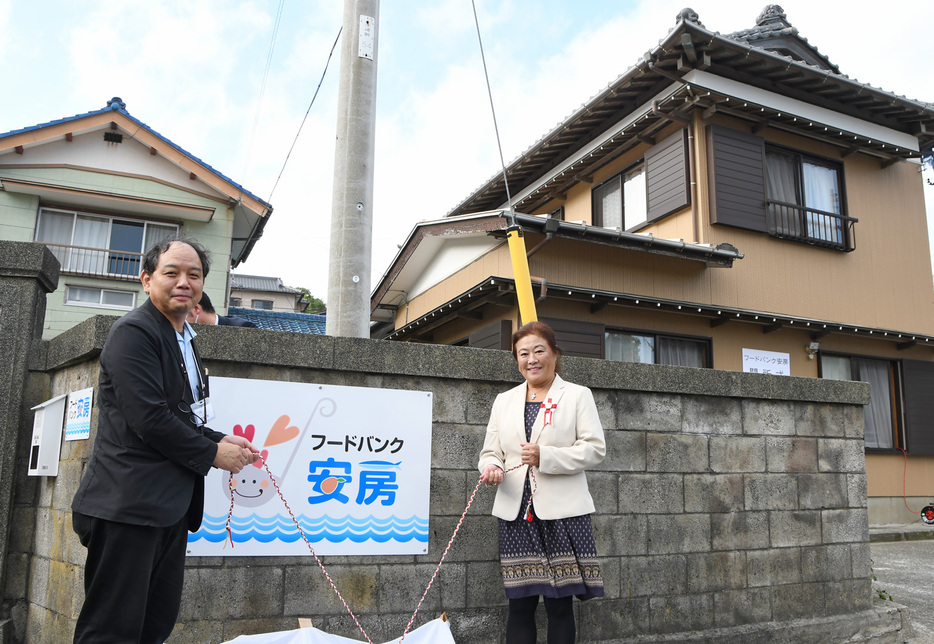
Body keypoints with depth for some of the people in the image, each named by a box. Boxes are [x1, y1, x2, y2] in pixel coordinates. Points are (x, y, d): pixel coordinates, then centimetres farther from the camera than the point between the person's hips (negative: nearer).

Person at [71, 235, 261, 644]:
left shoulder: (182, 341, 19)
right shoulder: (135, 332, -11)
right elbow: (149, 419, -19)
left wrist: (221, 440, 8)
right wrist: (212, 453, -9)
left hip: (169, 508, 10)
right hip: (129, 504, -9)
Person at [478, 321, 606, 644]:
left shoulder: (577, 395, 7)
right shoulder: (504, 401, 17)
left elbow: (595, 448, -3)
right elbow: (490, 451, 16)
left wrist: (544, 456, -15)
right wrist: (491, 467, -8)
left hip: (561, 511, -3)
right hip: (516, 512, 3)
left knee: (559, 603, 0)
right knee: (520, 603, 4)